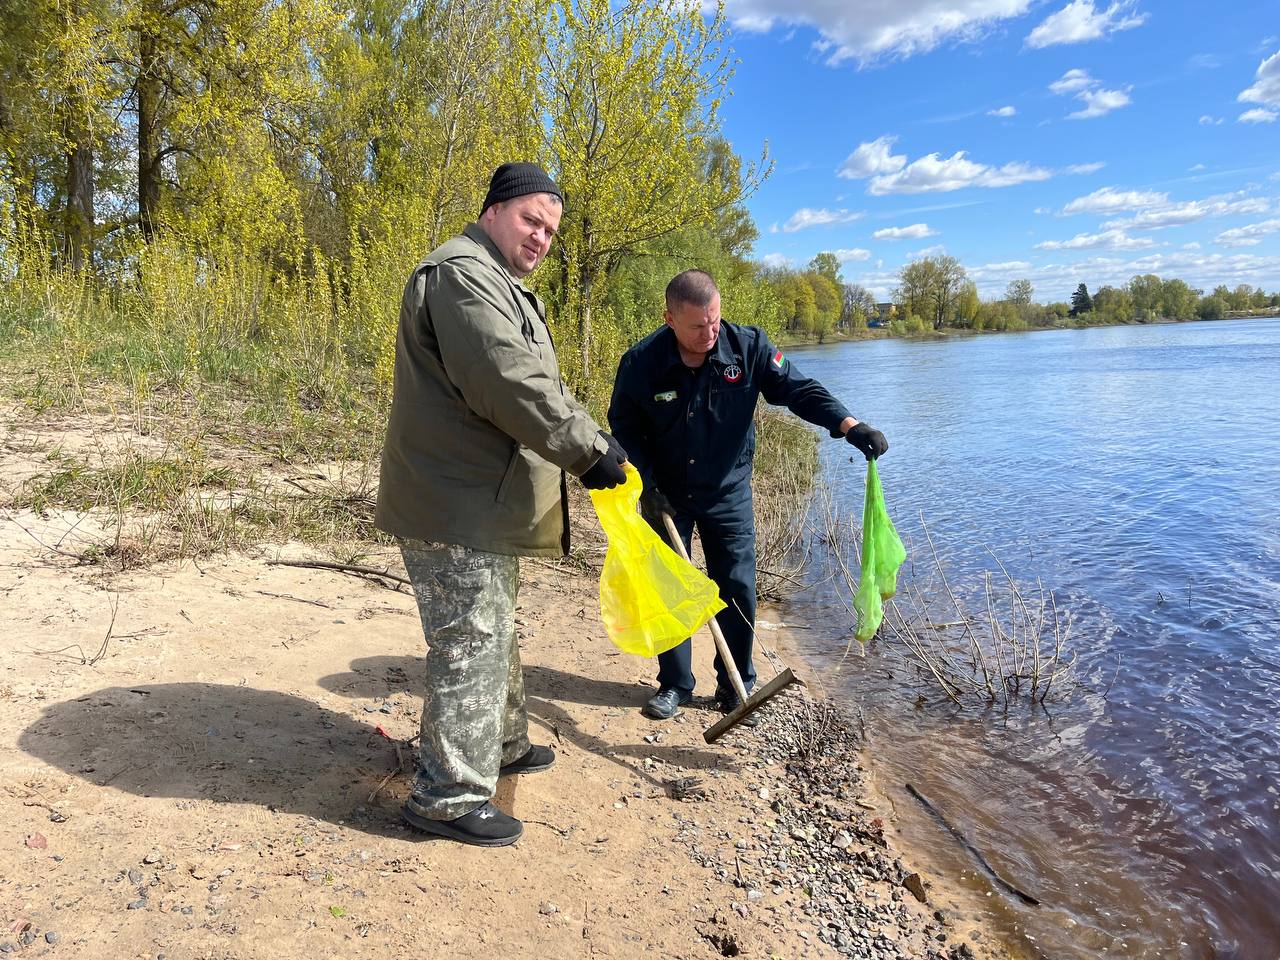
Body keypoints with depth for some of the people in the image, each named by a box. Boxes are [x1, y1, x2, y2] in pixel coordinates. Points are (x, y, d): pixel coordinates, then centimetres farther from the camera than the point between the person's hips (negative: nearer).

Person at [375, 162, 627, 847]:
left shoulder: (497, 284, 23)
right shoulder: (461, 273, -14)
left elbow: (527, 384, 22)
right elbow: (511, 384, -26)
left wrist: (588, 446, 13)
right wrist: (589, 449, -20)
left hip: (482, 505, 12)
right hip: (455, 507, -11)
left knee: (492, 634, 22)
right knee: (470, 644, -4)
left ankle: (501, 745, 40)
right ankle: (447, 796, 10)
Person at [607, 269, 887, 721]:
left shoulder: (748, 346, -16)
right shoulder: (641, 363, -17)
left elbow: (798, 389, -14)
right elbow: (624, 427, -6)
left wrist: (851, 425, -28)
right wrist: (646, 485, -13)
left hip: (728, 492, 1)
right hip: (665, 493, 0)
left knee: (738, 590, 2)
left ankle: (736, 686, 20)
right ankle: (674, 684, 22)